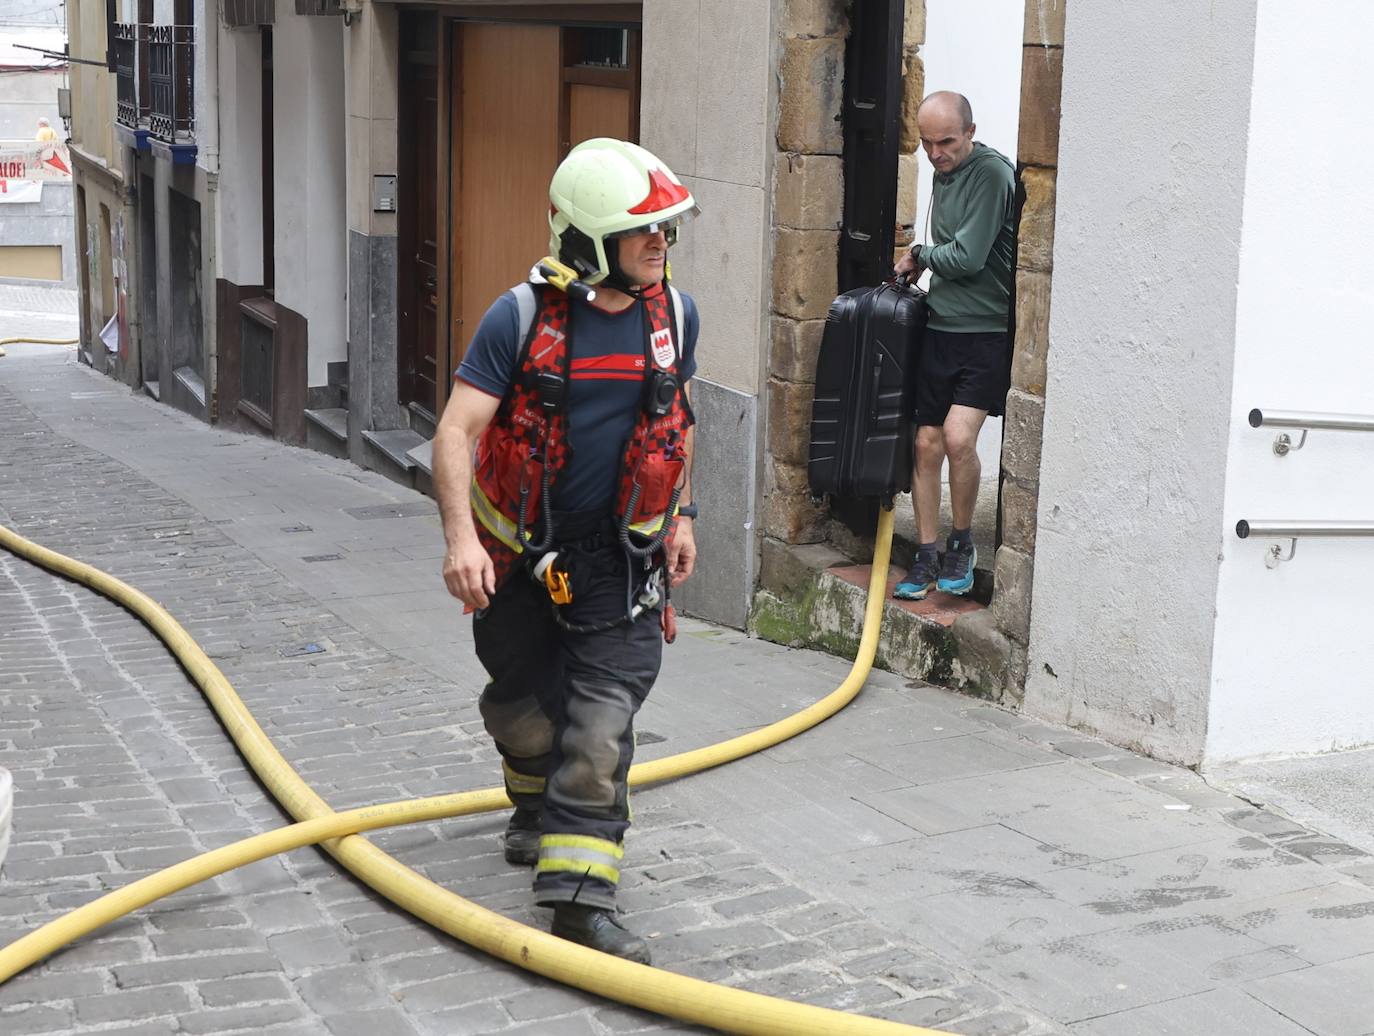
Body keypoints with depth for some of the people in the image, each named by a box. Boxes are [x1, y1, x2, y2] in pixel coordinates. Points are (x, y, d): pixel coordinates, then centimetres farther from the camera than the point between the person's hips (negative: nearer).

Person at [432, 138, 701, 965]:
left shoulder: (674, 312, -4)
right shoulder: (522, 317, -17)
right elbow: (457, 430, -21)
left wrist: (682, 515, 14)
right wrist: (460, 536, -32)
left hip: (620, 555, 1)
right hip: (520, 550, -1)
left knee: (602, 722, -9)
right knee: (523, 703, 18)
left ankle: (581, 892, -8)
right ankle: (537, 810, 48)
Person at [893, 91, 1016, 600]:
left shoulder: (992, 174, -13)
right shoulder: (944, 174, 15)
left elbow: (968, 257, -17)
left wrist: (919, 255, -1)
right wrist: (922, 264, 9)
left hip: (986, 333, -7)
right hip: (939, 328, 8)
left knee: (958, 437, -18)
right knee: (927, 443, 4)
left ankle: (962, 543, 4)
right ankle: (926, 558, 14)